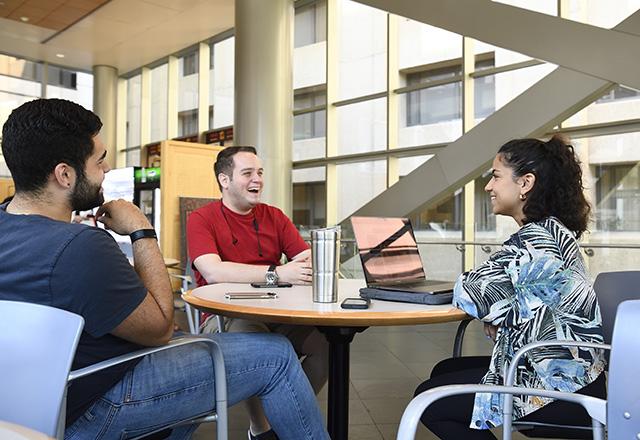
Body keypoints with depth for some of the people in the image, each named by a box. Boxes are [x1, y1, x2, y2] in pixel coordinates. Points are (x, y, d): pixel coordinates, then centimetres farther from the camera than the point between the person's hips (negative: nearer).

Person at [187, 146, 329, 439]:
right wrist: (277, 274, -28)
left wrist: (310, 264, -24)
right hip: (225, 317, -4)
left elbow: (308, 259, 2)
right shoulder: (202, 219, -3)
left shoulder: (275, 217, 12)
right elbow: (213, 272, -21)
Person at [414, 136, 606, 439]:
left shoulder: (536, 240, -22)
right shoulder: (553, 231, 9)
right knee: (445, 371, 17)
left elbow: (468, 295, -22)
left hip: (564, 391, -10)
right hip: (568, 372, 10)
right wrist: (495, 316, -5)